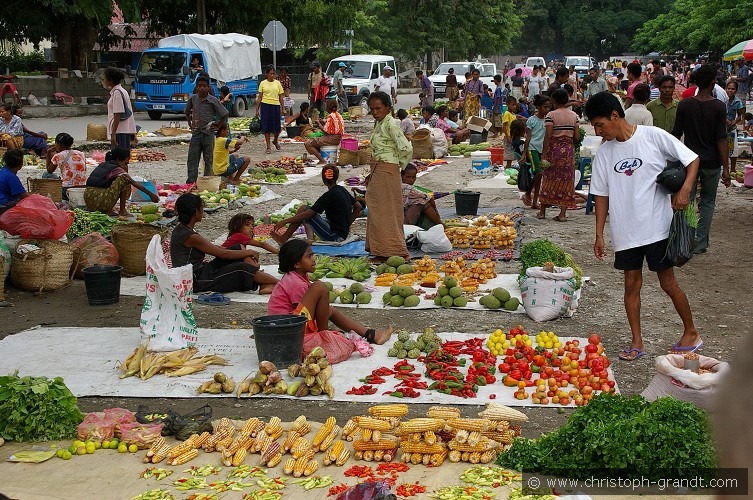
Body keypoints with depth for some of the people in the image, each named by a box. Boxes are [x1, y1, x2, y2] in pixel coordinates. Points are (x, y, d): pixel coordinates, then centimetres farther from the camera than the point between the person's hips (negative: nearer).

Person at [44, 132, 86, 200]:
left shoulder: (58, 156, -4)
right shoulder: (81, 154, 6)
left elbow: (49, 171, 15)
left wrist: (49, 153, 16)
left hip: (67, 192, -5)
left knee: (46, 175, 18)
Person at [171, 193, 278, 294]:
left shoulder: (180, 230, 10)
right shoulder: (190, 236, -21)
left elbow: (214, 248, 13)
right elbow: (223, 254, -18)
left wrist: (245, 252, 8)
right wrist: (249, 252, -5)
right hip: (197, 282, -10)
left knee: (237, 249, 5)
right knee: (241, 268, -19)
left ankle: (264, 284, -5)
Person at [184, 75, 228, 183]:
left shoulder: (213, 100, -6)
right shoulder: (192, 98, 3)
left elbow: (225, 114, 0)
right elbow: (187, 112, 20)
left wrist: (217, 127, -2)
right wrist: (190, 124, 12)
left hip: (208, 134, -3)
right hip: (196, 133, 3)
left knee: (208, 160, 5)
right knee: (192, 159, 1)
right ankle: (190, 182, 4)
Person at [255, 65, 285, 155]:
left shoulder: (277, 83, 7)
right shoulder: (263, 83, 3)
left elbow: (281, 97, 9)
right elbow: (259, 97, 4)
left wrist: (283, 108, 5)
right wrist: (257, 109, 1)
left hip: (276, 106, 1)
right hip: (265, 106, -1)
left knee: (277, 126, 1)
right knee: (266, 126, 1)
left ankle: (275, 141, 32)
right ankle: (268, 146, 10)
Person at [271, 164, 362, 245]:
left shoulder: (329, 196, -16)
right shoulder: (343, 190, 7)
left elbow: (308, 214, -18)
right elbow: (358, 207, 15)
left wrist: (285, 221, -13)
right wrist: (347, 225, 17)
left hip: (334, 236, -9)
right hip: (343, 234, 9)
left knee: (303, 209, -6)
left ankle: (283, 239, 0)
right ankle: (310, 240, -2)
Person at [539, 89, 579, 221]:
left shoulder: (551, 115, -9)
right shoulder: (574, 115, 4)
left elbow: (548, 137, -13)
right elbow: (577, 137, 1)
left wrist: (543, 154, -11)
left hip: (554, 149, -3)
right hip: (569, 150, 3)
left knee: (549, 180, 8)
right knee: (566, 180, 6)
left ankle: (542, 211, 16)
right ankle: (562, 214, 2)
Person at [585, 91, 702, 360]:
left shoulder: (653, 136, -9)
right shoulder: (604, 152, 3)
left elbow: (692, 158, -3)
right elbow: (601, 194, 7)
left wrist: (684, 189, -19)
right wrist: (599, 234, 5)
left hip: (657, 226, -4)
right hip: (625, 230, 4)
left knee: (668, 283, 4)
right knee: (631, 284, 6)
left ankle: (691, 332, 24)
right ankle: (637, 342, 17)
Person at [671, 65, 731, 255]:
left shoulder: (684, 105, -4)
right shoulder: (718, 107, -10)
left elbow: (676, 134, 1)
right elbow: (721, 139, -12)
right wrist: (726, 168, -8)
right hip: (711, 161, -1)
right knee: (707, 203, 12)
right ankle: (700, 243, 12)